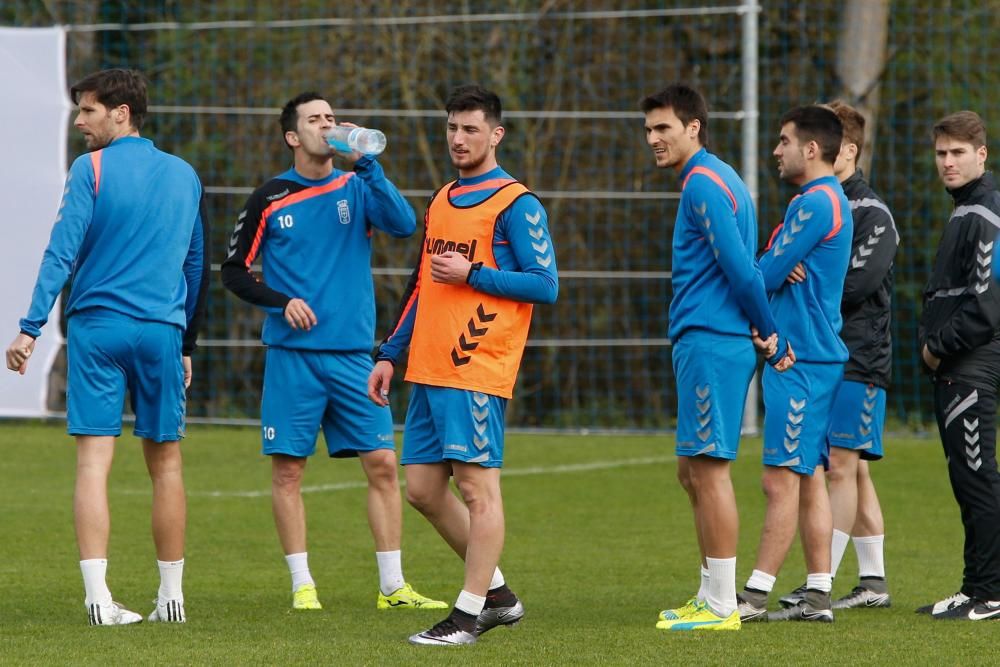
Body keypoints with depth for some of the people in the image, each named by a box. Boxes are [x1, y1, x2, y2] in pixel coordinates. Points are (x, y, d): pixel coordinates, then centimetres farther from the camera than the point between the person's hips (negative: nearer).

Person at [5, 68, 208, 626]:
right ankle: (172, 596, 15)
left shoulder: (91, 169, -3)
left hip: (96, 327, -3)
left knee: (94, 460, -4)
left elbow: (62, 252, -10)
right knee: (166, 463, 10)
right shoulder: (185, 176, 13)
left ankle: (99, 596, -12)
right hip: (162, 332, 3)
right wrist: (186, 344, 25)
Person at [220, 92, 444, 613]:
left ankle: (392, 587, 5)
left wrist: (365, 163, -18)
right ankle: (302, 585, 7)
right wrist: (281, 302, -8)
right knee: (288, 470, -2)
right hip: (292, 354, -1)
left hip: (352, 354, 1)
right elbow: (234, 271, 7)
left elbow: (403, 225, -13)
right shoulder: (270, 199, 3)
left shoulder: (355, 188, 6)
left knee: (382, 464, -2)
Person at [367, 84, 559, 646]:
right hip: (428, 369, 8)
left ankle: (470, 614, -3)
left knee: (478, 485, -7)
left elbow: (545, 284, -10)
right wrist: (390, 354, 21)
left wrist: (472, 274, -14)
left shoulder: (516, 204, -5)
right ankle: (498, 594, 20)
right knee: (423, 488, 8)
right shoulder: (442, 202, 19)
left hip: (478, 371, -8)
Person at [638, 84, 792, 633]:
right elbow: (744, 268, 20)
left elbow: (741, 270, -18)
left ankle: (721, 607, -6)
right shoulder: (717, 181, 20)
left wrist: (770, 334, -11)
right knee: (693, 472, 14)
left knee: (709, 469, -8)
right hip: (707, 344, 10)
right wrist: (769, 336, 13)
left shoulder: (704, 184, -13)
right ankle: (711, 596, 19)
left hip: (709, 345, -10)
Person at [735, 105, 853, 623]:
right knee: (806, 478, 10)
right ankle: (817, 595, 11)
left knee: (782, 479, -8)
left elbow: (766, 276, -16)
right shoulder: (830, 201, 18)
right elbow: (787, 272, 16)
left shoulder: (816, 203, -15)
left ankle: (754, 595, -8)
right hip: (814, 354, 10)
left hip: (800, 362, -10)